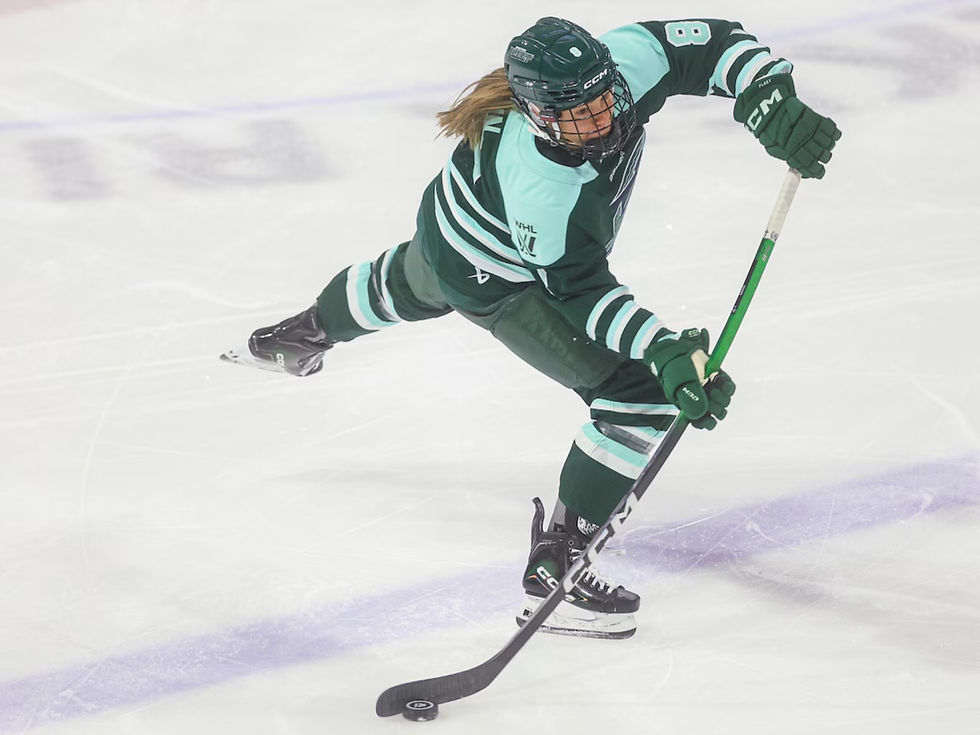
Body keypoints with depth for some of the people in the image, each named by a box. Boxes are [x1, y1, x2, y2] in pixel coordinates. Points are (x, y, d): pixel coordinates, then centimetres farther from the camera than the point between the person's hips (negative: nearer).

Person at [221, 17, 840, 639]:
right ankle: (556, 569, -5)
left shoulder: (626, 61, -32)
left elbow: (715, 45, -23)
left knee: (410, 285, 40)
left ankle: (304, 334, 75)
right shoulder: (543, 195, -45)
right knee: (643, 396, -15)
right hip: (496, 282, -8)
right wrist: (665, 351, -44)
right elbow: (583, 293, -34)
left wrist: (770, 97, -39)